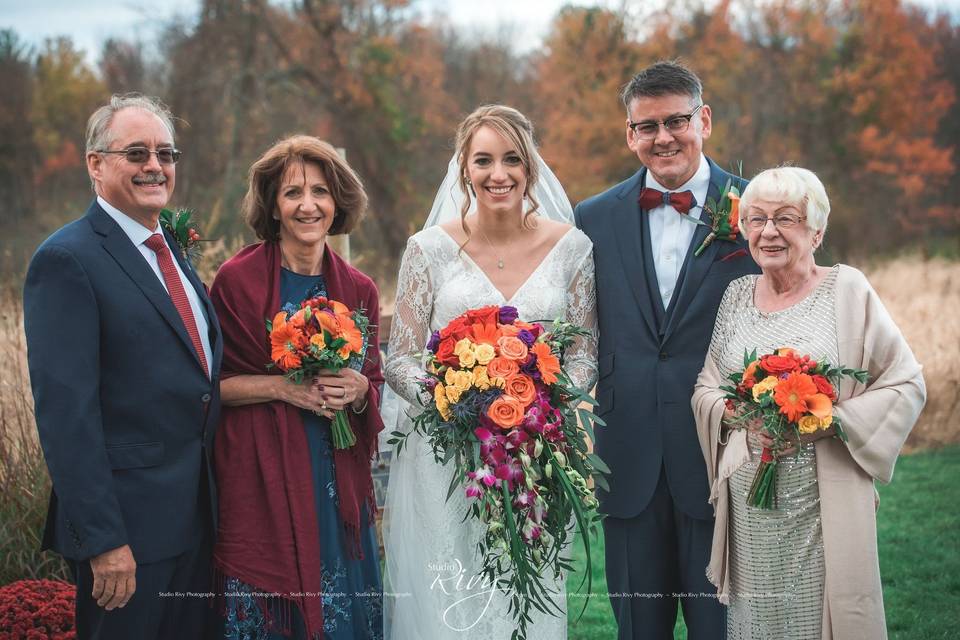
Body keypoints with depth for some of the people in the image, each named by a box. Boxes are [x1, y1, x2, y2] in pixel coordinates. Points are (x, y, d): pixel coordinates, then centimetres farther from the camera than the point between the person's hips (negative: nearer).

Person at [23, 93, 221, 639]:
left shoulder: (173, 250, 13)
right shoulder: (66, 260, -14)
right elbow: (66, 410, -19)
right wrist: (101, 538, -22)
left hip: (196, 513, 8)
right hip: (128, 523, -8)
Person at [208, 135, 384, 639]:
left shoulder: (358, 290, 5)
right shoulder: (238, 280, -6)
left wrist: (359, 390, -9)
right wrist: (281, 387, -17)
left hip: (337, 480, 4)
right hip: (259, 478, -3)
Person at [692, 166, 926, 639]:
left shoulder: (847, 290, -4)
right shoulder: (737, 294, 9)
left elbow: (906, 384, -3)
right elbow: (706, 390, 13)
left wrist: (825, 421, -15)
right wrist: (746, 416, -8)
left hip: (822, 505, -4)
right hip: (749, 507, 4)